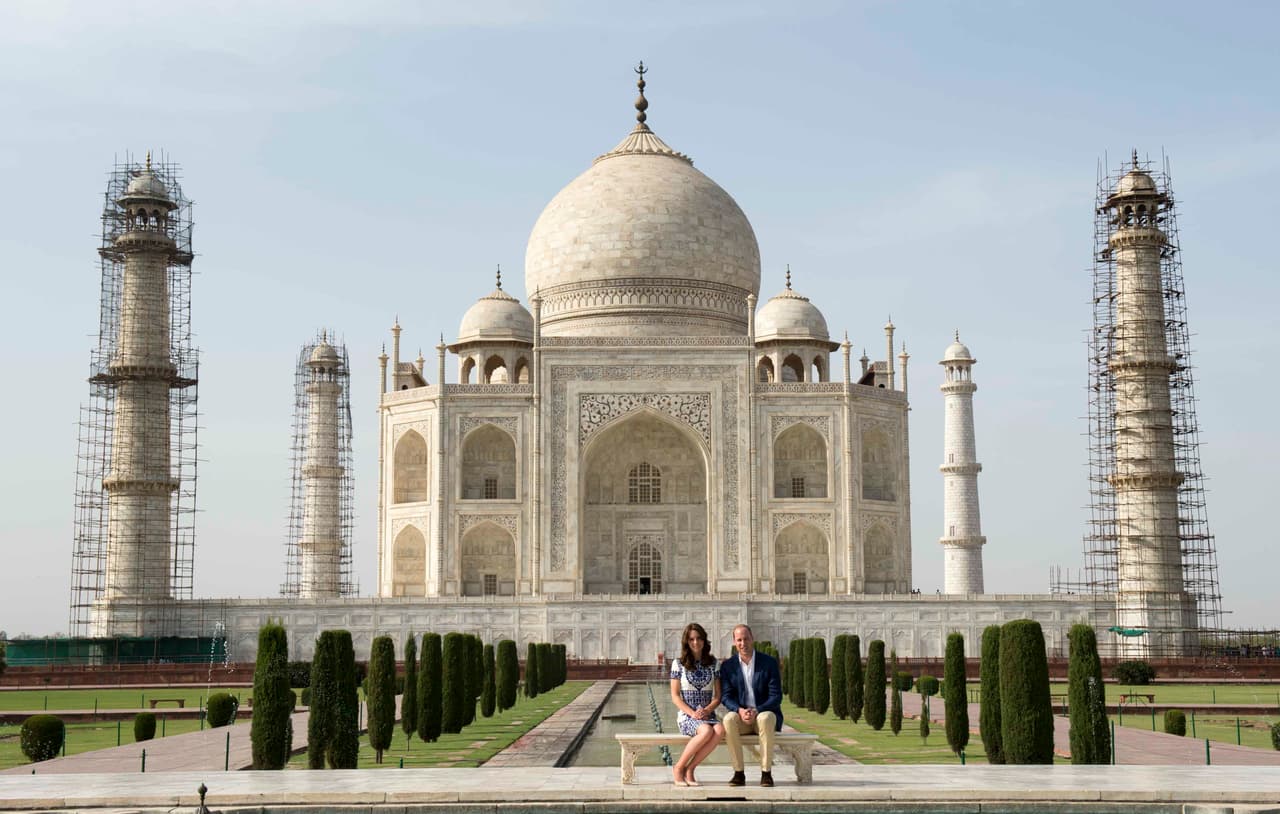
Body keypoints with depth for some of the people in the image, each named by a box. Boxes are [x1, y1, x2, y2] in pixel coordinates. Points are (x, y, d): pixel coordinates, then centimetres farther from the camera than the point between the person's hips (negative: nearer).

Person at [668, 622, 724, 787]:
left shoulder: (714, 664, 11)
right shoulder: (679, 664, 4)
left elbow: (718, 695, 9)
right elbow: (675, 696, 1)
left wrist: (707, 710, -11)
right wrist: (692, 713, -14)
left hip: (708, 715, 3)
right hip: (686, 716, -3)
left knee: (720, 730, -34)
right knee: (706, 731, -37)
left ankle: (689, 769, -20)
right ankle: (678, 767, -16)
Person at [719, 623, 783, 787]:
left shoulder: (770, 662, -2)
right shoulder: (728, 666, 4)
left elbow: (776, 696, -7)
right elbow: (727, 697, 0)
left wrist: (757, 711, -23)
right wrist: (740, 710, -22)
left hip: (765, 713, -2)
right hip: (741, 717, 2)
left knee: (765, 719, -37)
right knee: (729, 719, -33)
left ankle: (766, 773, -29)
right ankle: (739, 773, -28)